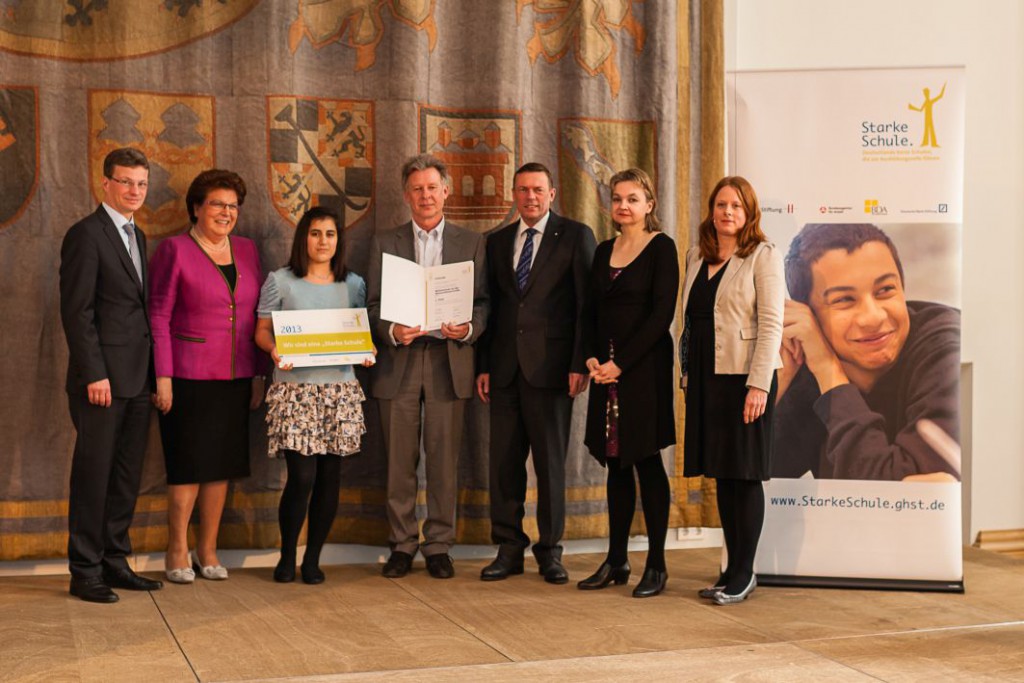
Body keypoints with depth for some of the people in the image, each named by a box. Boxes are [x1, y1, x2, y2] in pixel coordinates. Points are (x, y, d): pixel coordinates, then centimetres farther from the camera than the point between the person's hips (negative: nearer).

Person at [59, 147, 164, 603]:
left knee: (127, 475, 11)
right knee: (93, 475, -1)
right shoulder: (86, 234, -8)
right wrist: (94, 374, -18)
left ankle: (115, 562, 20)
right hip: (102, 380, -8)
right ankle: (85, 572, 8)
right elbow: (76, 311, -13)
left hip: (137, 378, 8)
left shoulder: (136, 236, 17)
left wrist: (152, 372, 11)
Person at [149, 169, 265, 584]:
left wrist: (258, 374, 9)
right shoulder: (175, 249, -3)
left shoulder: (246, 250, 11)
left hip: (235, 378, 5)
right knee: (188, 464, -1)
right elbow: (158, 317, -6)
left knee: (222, 464, 9)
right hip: (189, 377, -5)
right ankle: (177, 553, 11)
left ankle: (208, 551, 20)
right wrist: (163, 377, -11)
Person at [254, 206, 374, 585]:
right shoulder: (280, 281, 3)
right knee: (302, 477, -9)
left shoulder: (353, 284, 11)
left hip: (340, 389, 3)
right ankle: (287, 557, 12)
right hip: (295, 390, -3)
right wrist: (274, 349, -15)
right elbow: (262, 330, 5)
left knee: (330, 478, 2)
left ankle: (313, 559, 16)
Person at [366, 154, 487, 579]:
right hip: (399, 362, 0)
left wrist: (469, 329, -13)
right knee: (399, 462, 4)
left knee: (445, 462, 2)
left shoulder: (471, 243, 10)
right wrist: (392, 332, -14)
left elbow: (482, 302, 7)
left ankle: (439, 547, 11)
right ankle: (402, 546, 13)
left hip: (448, 362, 0)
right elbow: (373, 304, 6)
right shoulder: (385, 243, 10)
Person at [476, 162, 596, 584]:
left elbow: (586, 305, -3)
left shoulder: (576, 236, 1)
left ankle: (550, 550, 14)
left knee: (550, 461, 3)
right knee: (503, 460, 5)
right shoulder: (497, 242, 15)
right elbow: (490, 307, 15)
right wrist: (483, 365, 8)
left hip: (550, 366, -4)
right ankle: (509, 548, 14)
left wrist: (580, 364, -11)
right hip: (505, 368, 4)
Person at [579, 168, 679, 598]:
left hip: (644, 367, -6)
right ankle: (616, 561, 15)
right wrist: (592, 358, -2)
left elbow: (662, 314, -13)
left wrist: (620, 363, -15)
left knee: (646, 461, -3)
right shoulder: (604, 251, 14)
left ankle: (656, 565, 4)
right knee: (616, 463, 9)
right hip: (606, 369, 6)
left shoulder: (661, 248, -5)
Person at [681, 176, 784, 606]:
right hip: (705, 378, 6)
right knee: (721, 475, 9)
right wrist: (687, 374, 12)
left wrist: (758, 384, -17)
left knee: (745, 474, -1)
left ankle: (743, 573, 7)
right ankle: (733, 569, 17)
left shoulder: (763, 256, -4)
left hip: (745, 377, -6)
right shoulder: (696, 257, 14)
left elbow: (771, 324, -10)